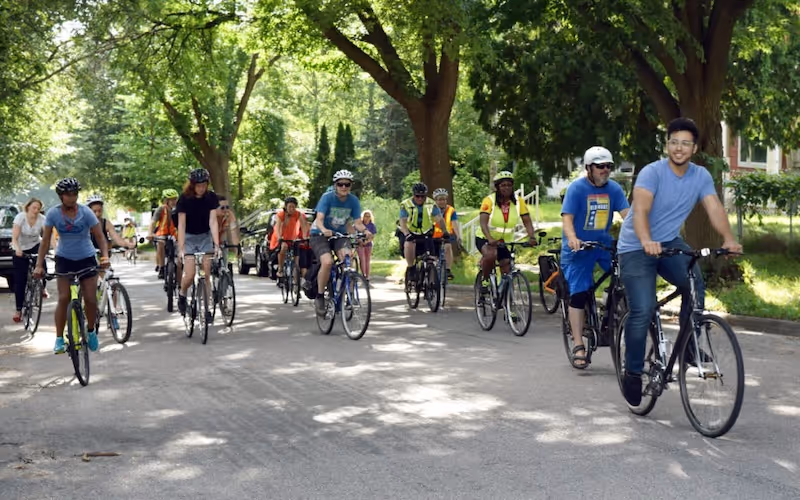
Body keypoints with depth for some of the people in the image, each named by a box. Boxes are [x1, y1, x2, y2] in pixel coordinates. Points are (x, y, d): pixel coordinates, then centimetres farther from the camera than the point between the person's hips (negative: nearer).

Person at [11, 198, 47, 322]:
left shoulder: (42, 219, -16)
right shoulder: (20, 217, -22)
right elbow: (14, 238, -27)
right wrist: (17, 249, -47)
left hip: (35, 246, 2)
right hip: (21, 250, -2)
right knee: (20, 281, -6)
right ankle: (18, 310, 2)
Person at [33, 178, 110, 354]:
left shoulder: (86, 212, -15)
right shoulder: (53, 213, -12)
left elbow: (100, 237, -12)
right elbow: (45, 241, -8)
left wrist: (105, 256, -28)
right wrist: (39, 265, -14)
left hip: (86, 259, 0)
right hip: (64, 259, 0)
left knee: (91, 299, -4)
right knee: (63, 299, -10)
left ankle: (91, 331, 22)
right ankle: (59, 339, -2)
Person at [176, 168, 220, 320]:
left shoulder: (211, 197, -12)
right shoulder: (184, 198, -17)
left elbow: (213, 221, -16)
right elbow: (181, 224, -19)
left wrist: (216, 244, -25)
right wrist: (181, 248, -27)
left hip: (205, 237, 2)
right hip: (189, 237, -2)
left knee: (206, 274, -4)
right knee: (190, 275, -12)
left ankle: (206, 308, 3)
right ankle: (182, 295, 18)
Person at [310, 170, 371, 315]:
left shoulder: (353, 201, -7)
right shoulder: (327, 197, -17)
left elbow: (357, 222, -10)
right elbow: (319, 219, -27)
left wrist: (365, 230, -33)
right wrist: (324, 230, -49)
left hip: (340, 234, 3)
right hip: (320, 234, -3)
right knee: (327, 262, -29)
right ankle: (319, 297, -11)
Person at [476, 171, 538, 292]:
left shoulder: (519, 202, -7)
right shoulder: (489, 200, -18)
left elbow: (527, 222, -13)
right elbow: (483, 222, -29)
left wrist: (532, 237, -33)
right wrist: (490, 239, -47)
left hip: (504, 241, 4)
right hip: (485, 238, -4)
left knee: (507, 273, -4)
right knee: (491, 255, -35)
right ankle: (484, 280, -11)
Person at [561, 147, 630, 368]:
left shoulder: (614, 189, 0)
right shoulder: (577, 188, -11)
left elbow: (627, 214, -9)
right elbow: (567, 218, -18)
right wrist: (572, 239, -38)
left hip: (603, 242, 4)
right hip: (578, 247, -4)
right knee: (579, 294, -8)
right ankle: (578, 346, -3)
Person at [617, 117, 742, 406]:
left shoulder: (701, 176, -2)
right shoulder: (652, 172, -17)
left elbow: (714, 208, -14)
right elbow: (640, 210, -31)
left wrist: (729, 239, -32)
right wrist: (646, 241, -50)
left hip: (670, 243, 5)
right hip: (636, 248, -5)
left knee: (695, 286, -21)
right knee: (643, 310, -15)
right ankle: (632, 374, 1)